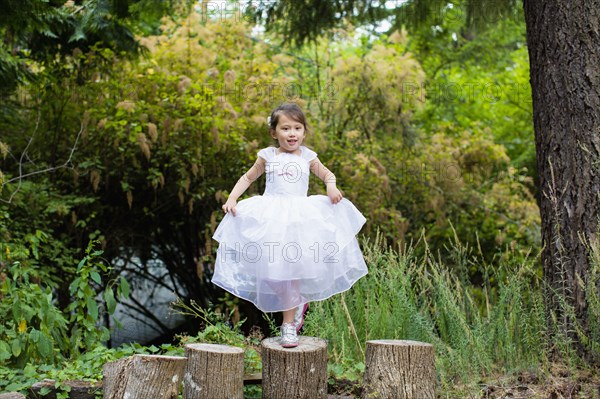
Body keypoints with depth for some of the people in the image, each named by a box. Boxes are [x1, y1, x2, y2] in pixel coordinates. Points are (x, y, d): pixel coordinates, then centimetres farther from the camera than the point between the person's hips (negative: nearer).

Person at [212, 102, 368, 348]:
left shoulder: (307, 157, 8)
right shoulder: (268, 156, 7)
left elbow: (326, 174, 19)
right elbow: (248, 177, 16)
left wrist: (331, 186, -4)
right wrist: (232, 198, 3)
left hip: (299, 217, 0)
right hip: (270, 218, 0)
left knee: (291, 266, -4)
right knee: (276, 268, -6)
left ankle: (288, 323, 8)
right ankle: (299, 303, 19)